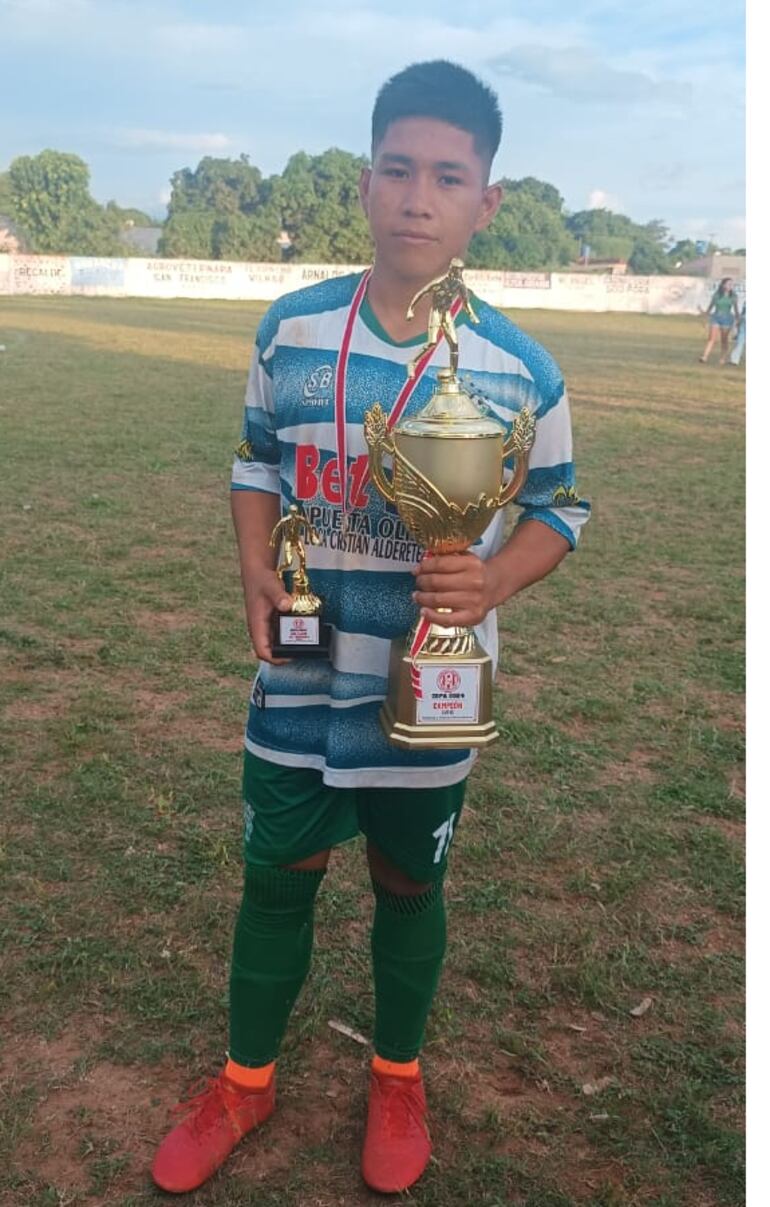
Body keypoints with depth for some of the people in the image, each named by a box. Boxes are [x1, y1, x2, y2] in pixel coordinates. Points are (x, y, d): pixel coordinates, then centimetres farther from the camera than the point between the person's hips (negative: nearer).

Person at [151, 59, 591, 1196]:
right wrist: (255, 572, -8)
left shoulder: (520, 367, -10)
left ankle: (399, 1079, 42)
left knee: (409, 884, 16)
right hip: (302, 671, 2)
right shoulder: (290, 329, -5)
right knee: (276, 876, 14)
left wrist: (496, 579, -18)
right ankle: (246, 1080, 38)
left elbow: (559, 504, 2)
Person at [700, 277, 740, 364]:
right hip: (716, 318, 0)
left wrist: (737, 320, 12)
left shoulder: (733, 296, 1)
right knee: (711, 339, -11)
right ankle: (705, 357, -18)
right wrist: (706, 316, 13)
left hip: (727, 319, 0)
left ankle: (723, 358, 18)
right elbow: (711, 306, 9)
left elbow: (735, 309, 9)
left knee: (724, 340, 6)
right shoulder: (717, 294, 0)